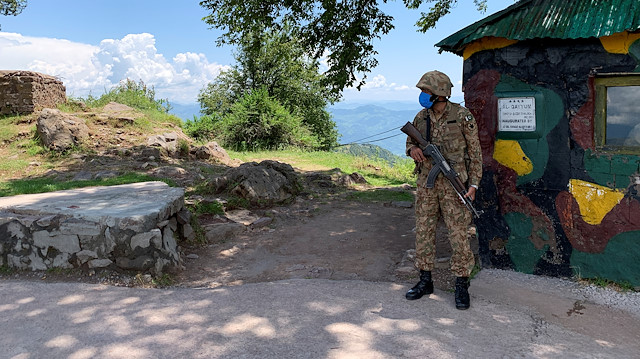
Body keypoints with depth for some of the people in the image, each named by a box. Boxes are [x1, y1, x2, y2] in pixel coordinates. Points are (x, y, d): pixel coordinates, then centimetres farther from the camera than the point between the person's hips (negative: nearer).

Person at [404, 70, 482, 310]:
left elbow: (475, 153, -3)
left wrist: (474, 184, -9)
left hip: (453, 184, -5)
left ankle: (462, 285, 12)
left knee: (458, 233, -1)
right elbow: (410, 142, 20)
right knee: (423, 231, 9)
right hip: (426, 183, 5)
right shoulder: (420, 118, 7)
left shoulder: (462, 117, -6)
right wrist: (412, 149, -6)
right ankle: (425, 281, 22)